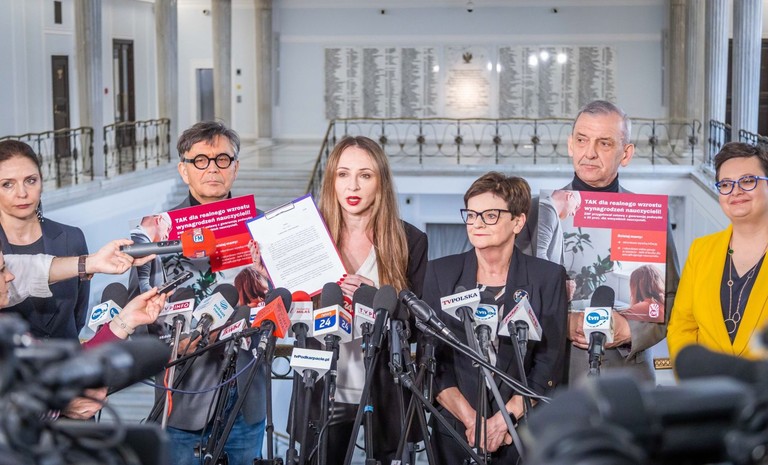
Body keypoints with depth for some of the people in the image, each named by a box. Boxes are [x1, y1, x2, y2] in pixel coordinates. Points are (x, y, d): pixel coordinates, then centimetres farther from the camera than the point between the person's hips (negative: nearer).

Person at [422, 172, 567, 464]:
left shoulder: (548, 277, -2)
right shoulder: (441, 272, 1)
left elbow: (549, 366, -5)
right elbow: (431, 359, -2)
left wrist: (503, 420, -14)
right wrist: (472, 420, -12)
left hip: (523, 431, -1)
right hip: (454, 431, 1)